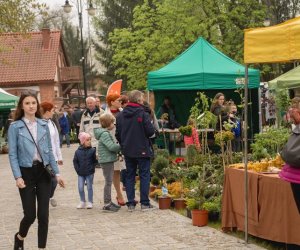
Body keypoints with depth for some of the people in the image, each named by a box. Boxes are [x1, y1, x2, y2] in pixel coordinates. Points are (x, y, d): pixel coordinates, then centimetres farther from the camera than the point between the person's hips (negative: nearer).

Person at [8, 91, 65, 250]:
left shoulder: (44, 125, 6)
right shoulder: (15, 127, -5)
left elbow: (49, 151, 10)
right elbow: (13, 155, -6)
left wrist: (57, 173, 5)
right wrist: (17, 177, -16)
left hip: (43, 171, 3)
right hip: (26, 172, -3)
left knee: (43, 214, 1)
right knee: (30, 214, -2)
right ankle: (20, 237, 28)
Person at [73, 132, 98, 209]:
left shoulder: (92, 150, -6)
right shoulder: (78, 151, -3)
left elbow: (95, 161, -2)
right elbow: (75, 161, 4)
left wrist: (92, 168, -10)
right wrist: (78, 170, -2)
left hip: (89, 173, -2)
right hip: (81, 174, 2)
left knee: (89, 187, 6)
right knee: (80, 188, 5)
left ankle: (90, 202, 16)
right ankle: (82, 202, 20)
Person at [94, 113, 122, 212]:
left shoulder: (106, 133, 16)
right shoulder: (104, 134, -17)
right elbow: (111, 146, -25)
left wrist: (118, 146, 1)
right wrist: (121, 146, -12)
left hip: (109, 160, 10)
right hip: (106, 160, -10)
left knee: (109, 181, 16)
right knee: (108, 182, -8)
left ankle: (109, 202, 24)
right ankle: (107, 205, -5)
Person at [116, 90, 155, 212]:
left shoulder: (120, 115, 3)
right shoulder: (143, 114, -13)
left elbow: (117, 134, 5)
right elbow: (151, 131, -16)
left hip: (128, 151, 5)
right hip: (142, 150, -4)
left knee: (130, 176, 11)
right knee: (144, 175, 4)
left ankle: (130, 203, 10)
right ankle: (145, 203, 4)